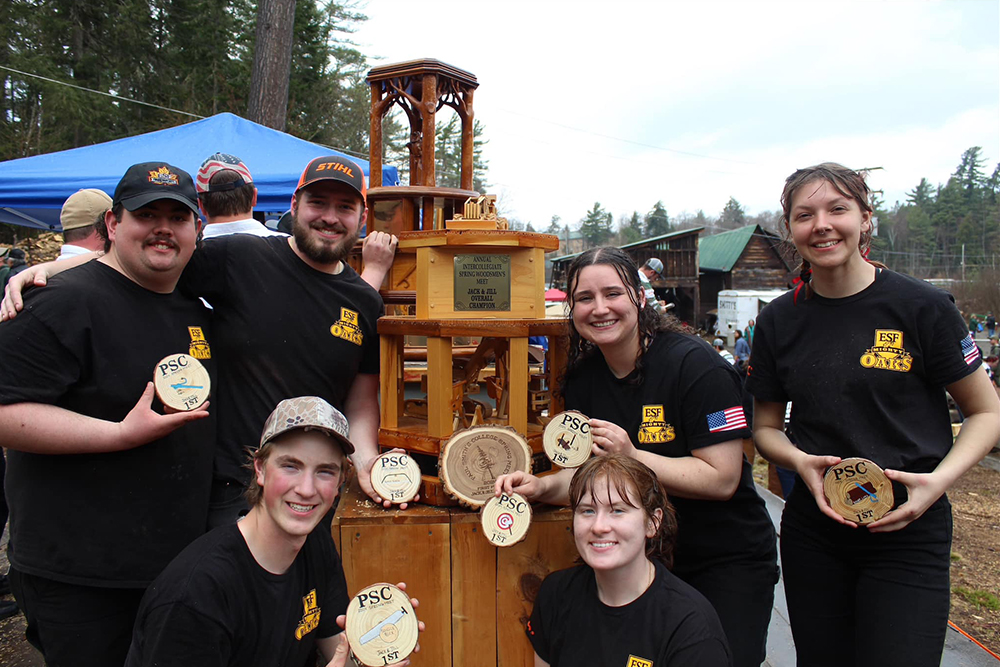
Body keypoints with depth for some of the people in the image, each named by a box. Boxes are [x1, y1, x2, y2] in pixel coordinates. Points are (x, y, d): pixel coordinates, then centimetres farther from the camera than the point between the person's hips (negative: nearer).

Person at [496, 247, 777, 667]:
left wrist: (632, 457, -31)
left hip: (728, 562, -5)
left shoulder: (696, 366, -20)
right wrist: (542, 487, -16)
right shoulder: (582, 378, -1)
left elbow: (722, 479, -23)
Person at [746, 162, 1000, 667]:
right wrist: (800, 461, -12)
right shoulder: (780, 321, 1)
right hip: (812, 530, 3)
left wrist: (940, 479, -16)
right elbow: (765, 426, 9)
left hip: (908, 532, -3)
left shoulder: (921, 307, -8)